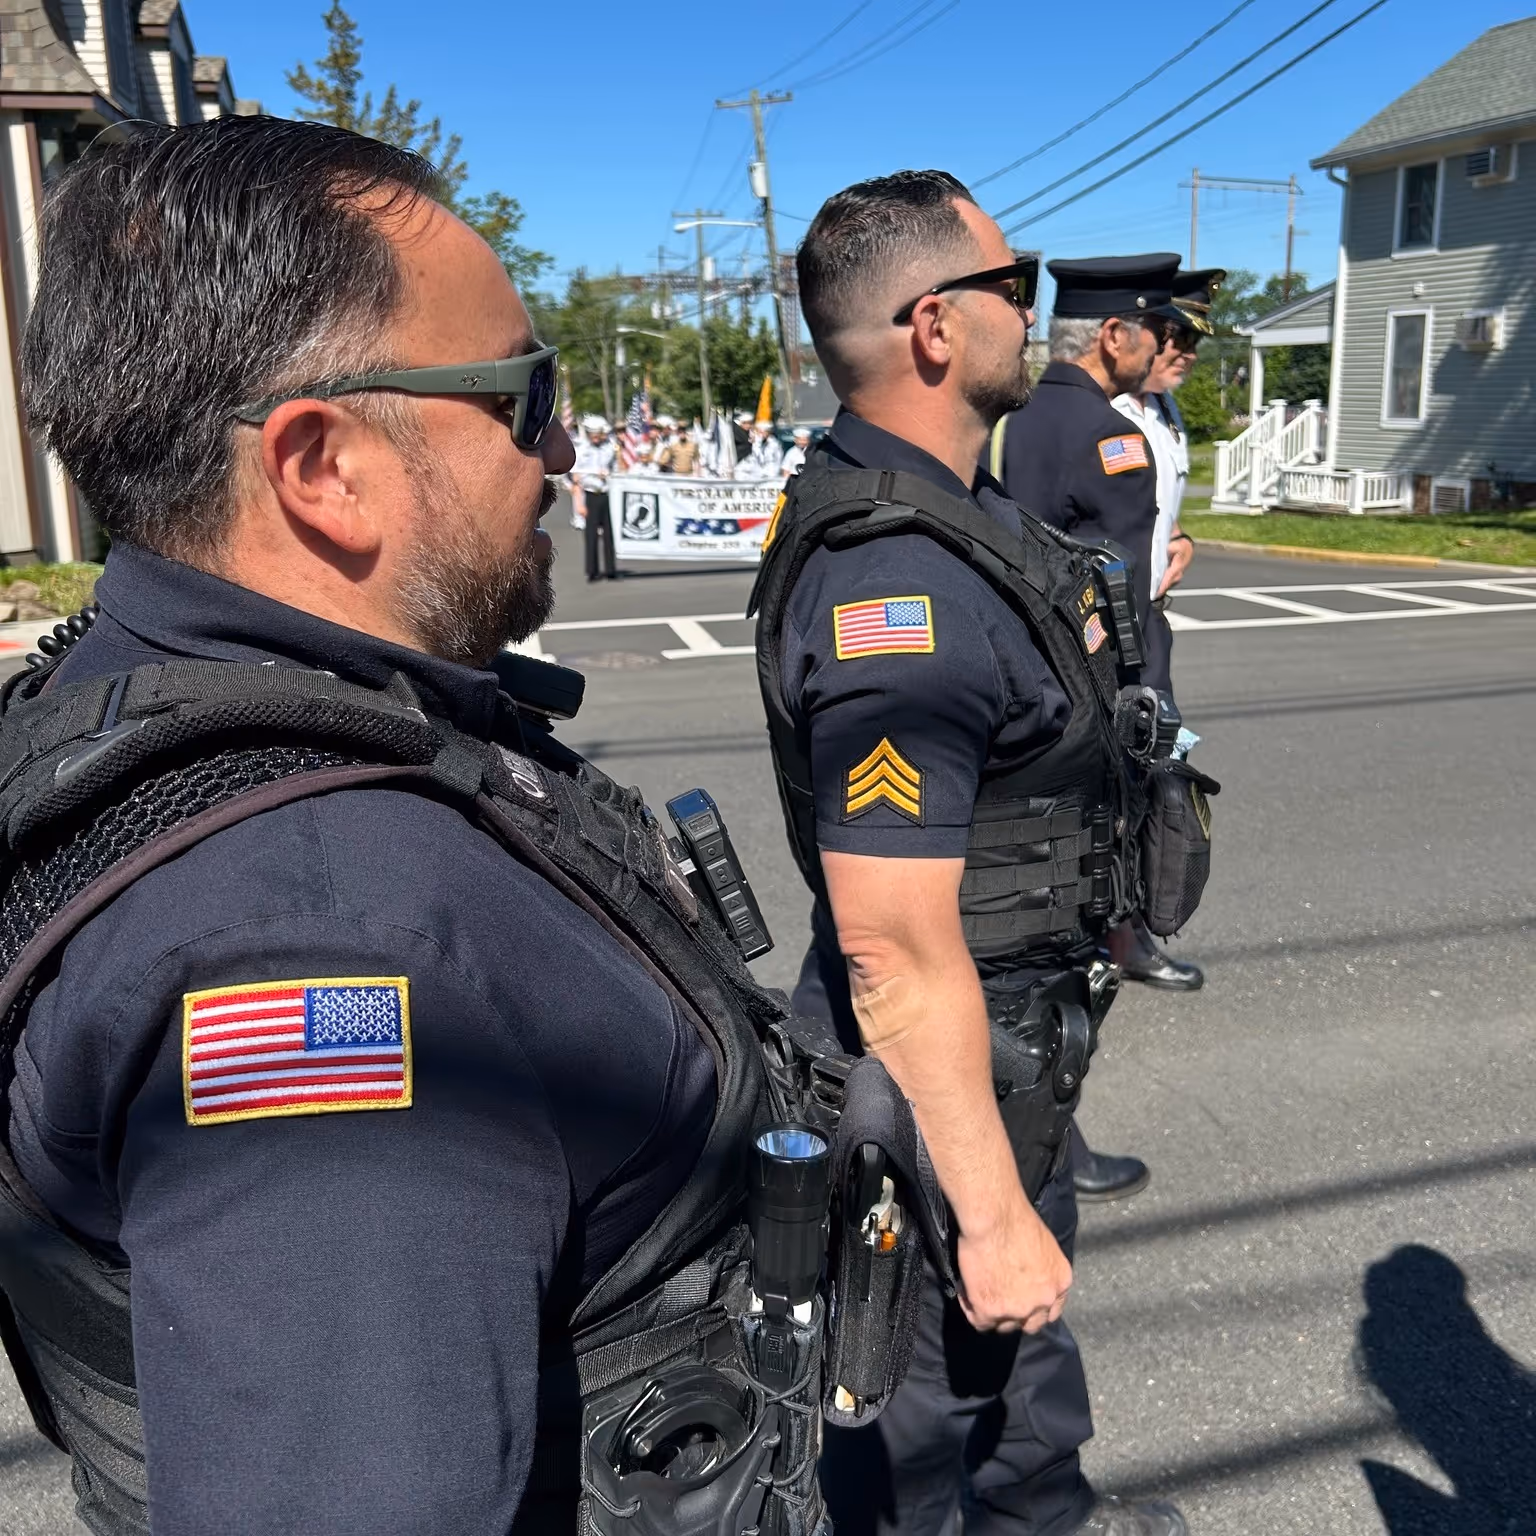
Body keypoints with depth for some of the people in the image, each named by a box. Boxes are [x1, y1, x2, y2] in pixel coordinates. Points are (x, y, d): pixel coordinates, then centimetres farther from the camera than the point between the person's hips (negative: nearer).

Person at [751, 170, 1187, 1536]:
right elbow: (899, 955, -32)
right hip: (944, 1065, -11)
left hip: (1012, 1026, 11)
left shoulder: (934, 499, 1)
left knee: (1028, 1299, 31)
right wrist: (988, 1215, -25)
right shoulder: (900, 595, -33)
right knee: (934, 1365, 13)